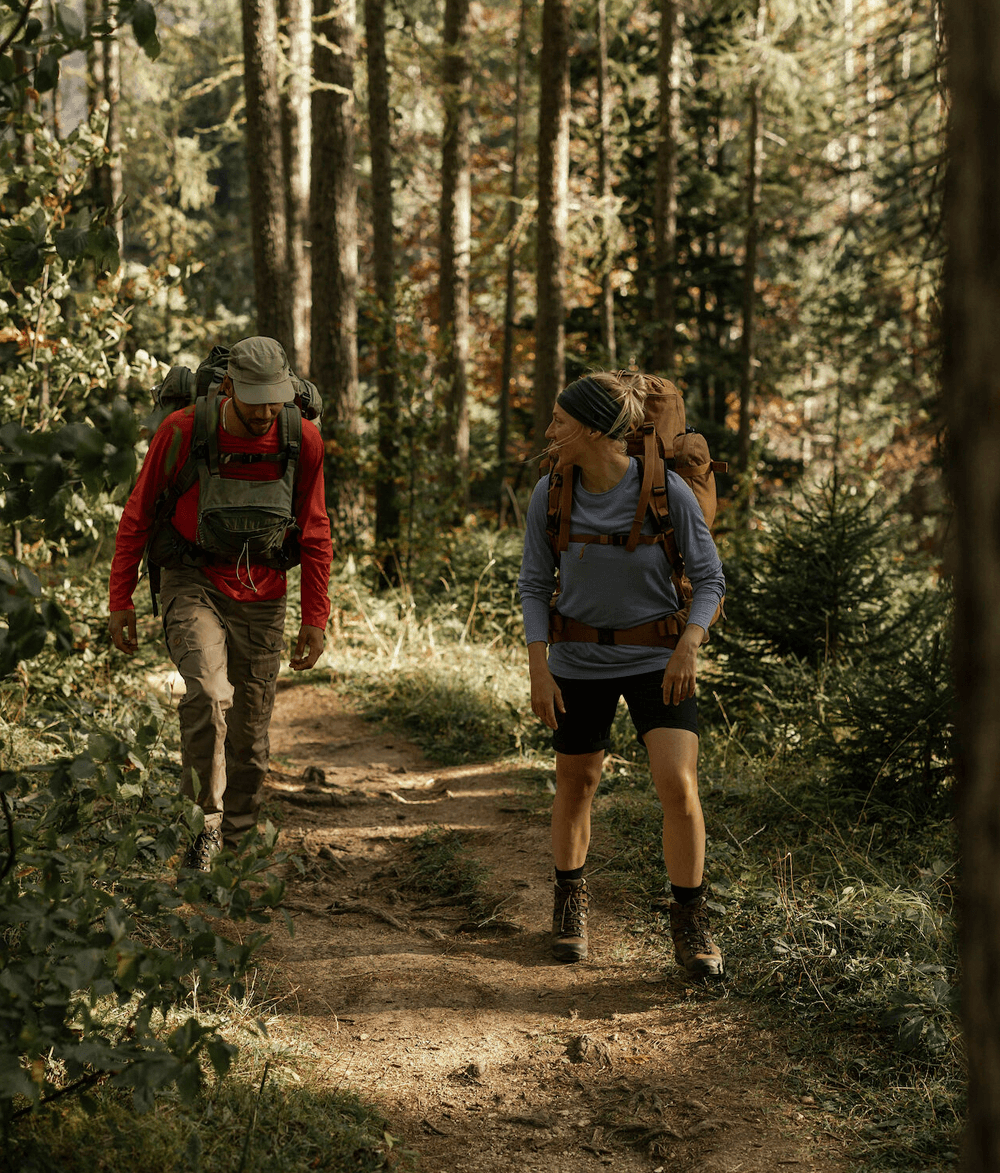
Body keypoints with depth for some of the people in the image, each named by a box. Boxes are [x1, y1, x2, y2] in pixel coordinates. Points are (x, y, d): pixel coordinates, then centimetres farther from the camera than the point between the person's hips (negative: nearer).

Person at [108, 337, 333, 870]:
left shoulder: (303, 441, -9)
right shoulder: (182, 431, -15)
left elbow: (315, 535, 3)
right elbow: (138, 517, -3)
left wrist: (315, 618, 1)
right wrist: (120, 600, -2)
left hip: (262, 596, 2)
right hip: (193, 583, -2)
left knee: (249, 728, 7)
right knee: (209, 694, -27)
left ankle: (235, 840, 24)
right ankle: (206, 820, -13)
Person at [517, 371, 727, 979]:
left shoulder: (668, 491, -17)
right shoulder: (550, 494, -9)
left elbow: (710, 580, -8)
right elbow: (535, 585, 1)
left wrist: (690, 646, -23)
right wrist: (538, 670, -7)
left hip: (658, 659, -2)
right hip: (580, 660, 2)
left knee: (679, 786, -16)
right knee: (576, 786, 14)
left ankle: (691, 927, 0)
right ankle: (571, 904, 38)